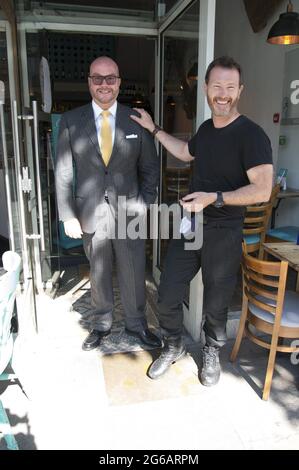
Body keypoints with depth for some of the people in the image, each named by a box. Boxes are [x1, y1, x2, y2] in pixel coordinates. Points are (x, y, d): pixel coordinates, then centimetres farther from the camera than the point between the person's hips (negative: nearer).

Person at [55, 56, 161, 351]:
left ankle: (136, 324, 32)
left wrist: (144, 204, -4)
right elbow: (63, 172, -1)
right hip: (91, 214, 0)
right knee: (98, 275, 14)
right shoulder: (71, 121, 0)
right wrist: (68, 216, -5)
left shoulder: (137, 120, 2)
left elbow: (150, 168, 6)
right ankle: (100, 324, 36)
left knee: (134, 276, 9)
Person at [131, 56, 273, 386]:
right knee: (167, 298, 9)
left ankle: (212, 354, 41)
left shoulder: (251, 135, -14)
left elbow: (262, 190, -22)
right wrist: (154, 129, 28)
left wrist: (214, 198, -28)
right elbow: (186, 152, 29)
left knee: (215, 305, 12)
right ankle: (173, 347, 37)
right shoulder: (206, 129, 8)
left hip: (223, 234, -5)